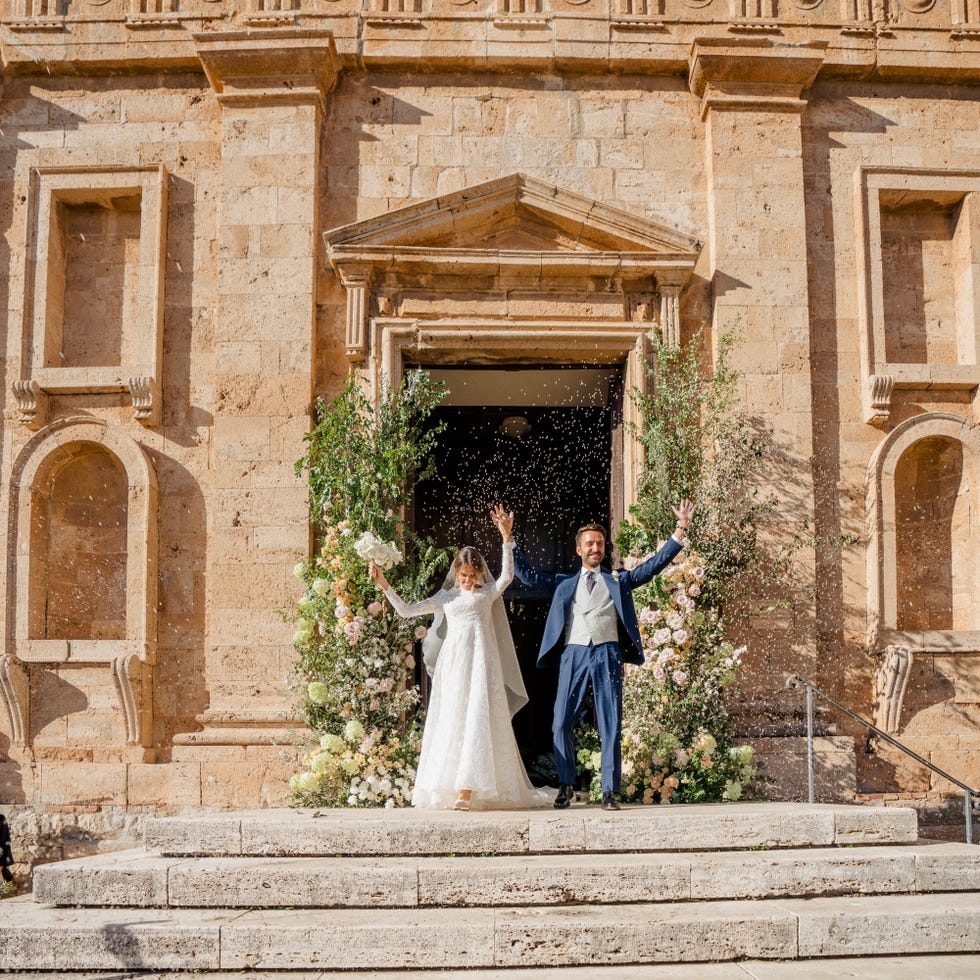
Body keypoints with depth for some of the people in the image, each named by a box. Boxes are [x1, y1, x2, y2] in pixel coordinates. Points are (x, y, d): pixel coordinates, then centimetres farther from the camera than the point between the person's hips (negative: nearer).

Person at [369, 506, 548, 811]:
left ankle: (467, 791, -15)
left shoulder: (488, 593, 8)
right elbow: (406, 610, 13)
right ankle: (447, 790, 3)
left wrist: (506, 538, -20)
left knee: (477, 721, -10)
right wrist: (384, 585, 3)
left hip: (481, 664, -2)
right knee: (451, 722, 1)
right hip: (452, 665, 2)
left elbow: (507, 575, -11)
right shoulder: (446, 597, 14)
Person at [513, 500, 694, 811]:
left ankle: (610, 792, 2)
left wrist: (680, 529, 4)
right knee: (561, 724, -2)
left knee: (611, 726, -2)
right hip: (573, 655, 1)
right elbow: (527, 575, 16)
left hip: (608, 654, -1)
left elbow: (654, 564, 12)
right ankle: (566, 785, 13)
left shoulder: (618, 580, 17)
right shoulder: (564, 583, 20)